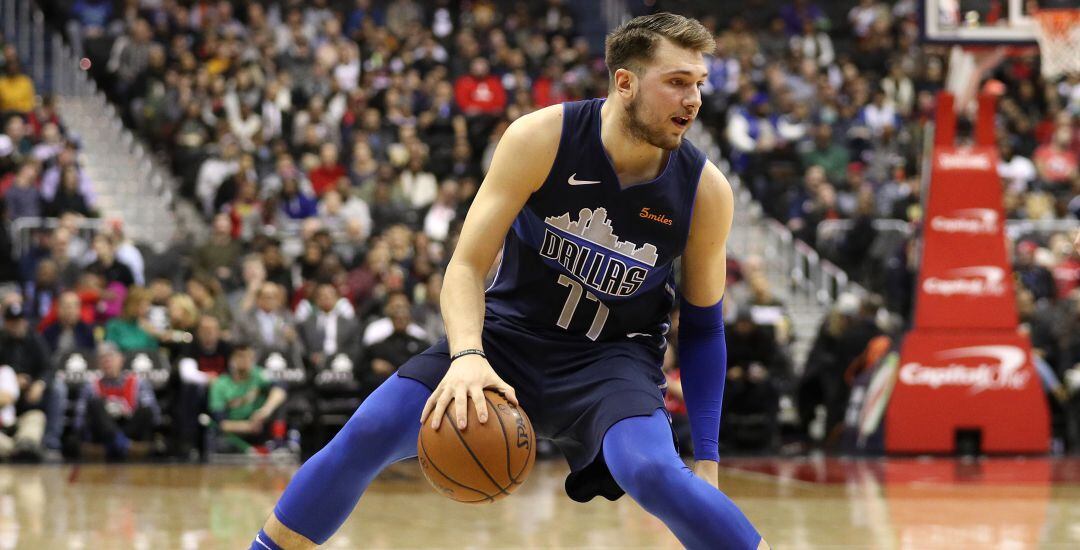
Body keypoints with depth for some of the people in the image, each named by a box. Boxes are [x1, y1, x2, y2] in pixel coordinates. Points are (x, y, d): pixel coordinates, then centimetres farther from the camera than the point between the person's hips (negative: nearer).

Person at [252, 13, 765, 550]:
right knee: (369, 431, -17)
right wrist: (466, 355, -35)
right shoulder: (541, 139, -18)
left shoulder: (705, 191, -15)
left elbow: (703, 325, 0)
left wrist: (707, 458, -5)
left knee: (652, 470, -33)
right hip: (508, 330, 1)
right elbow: (467, 265, -14)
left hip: (610, 356, -1)